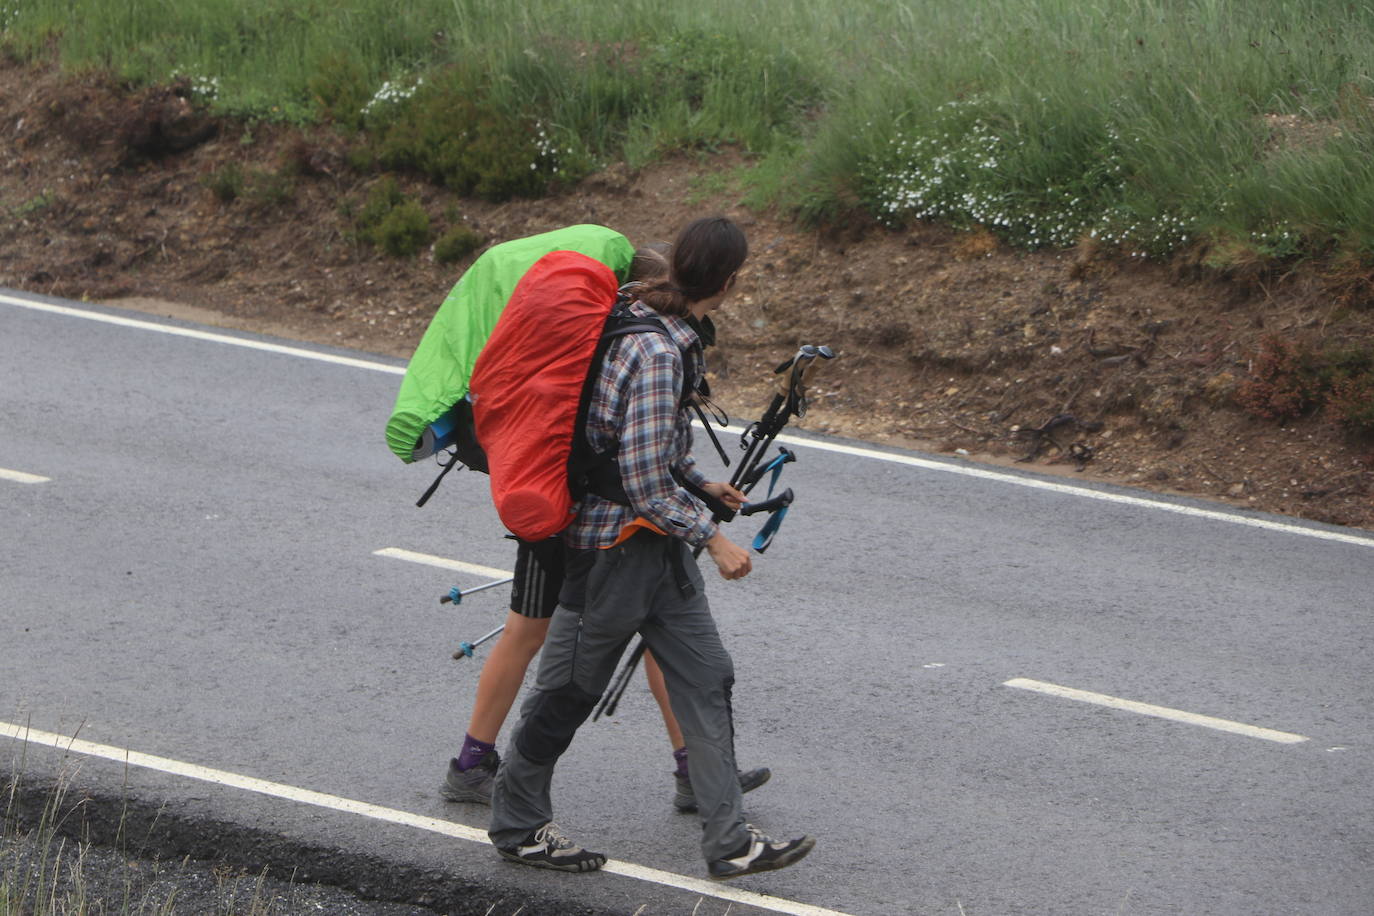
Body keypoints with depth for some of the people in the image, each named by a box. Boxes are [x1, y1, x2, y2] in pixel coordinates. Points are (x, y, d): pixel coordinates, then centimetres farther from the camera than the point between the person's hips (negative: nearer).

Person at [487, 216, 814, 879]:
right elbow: (645, 481, -26)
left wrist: (701, 484, 26)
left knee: (705, 677, 7)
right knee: (570, 688, 6)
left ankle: (728, 840, 9)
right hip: (614, 543, -10)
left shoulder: (656, 327, 4)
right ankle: (517, 825, 22)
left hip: (658, 547, 10)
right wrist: (711, 537, -17)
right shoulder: (659, 353, -25)